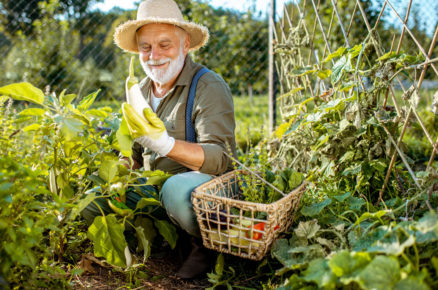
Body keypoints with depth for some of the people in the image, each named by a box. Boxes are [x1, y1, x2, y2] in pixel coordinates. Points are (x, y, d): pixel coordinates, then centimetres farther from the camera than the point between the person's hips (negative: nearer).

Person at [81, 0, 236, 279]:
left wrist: (166, 144, -38)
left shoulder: (210, 87, -13)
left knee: (176, 189, -39)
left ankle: (207, 245, -8)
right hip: (152, 186, 7)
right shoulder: (140, 90, 10)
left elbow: (221, 158, -24)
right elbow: (136, 157, 18)